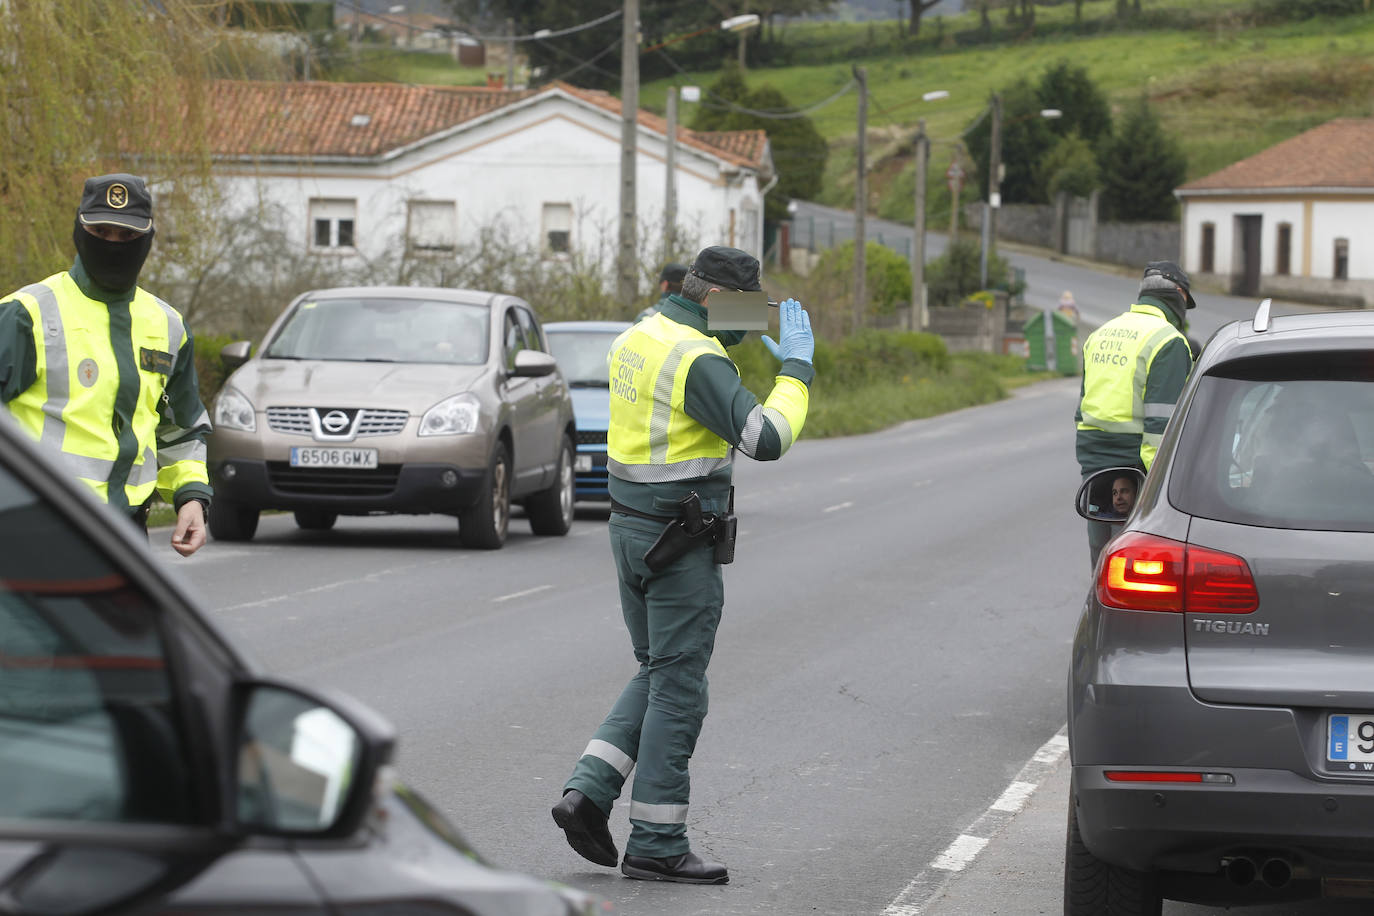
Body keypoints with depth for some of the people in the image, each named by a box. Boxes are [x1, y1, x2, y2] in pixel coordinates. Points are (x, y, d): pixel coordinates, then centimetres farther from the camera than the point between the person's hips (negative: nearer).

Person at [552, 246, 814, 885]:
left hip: (631, 528, 9)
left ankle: (589, 791, 7)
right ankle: (656, 844, 5)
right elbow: (766, 439, -27)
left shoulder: (636, 339, 9)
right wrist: (795, 365, -16)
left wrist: (733, 345, 15)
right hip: (681, 542, -9)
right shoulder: (699, 361, -20)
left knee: (657, 675, 20)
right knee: (678, 688, 0)